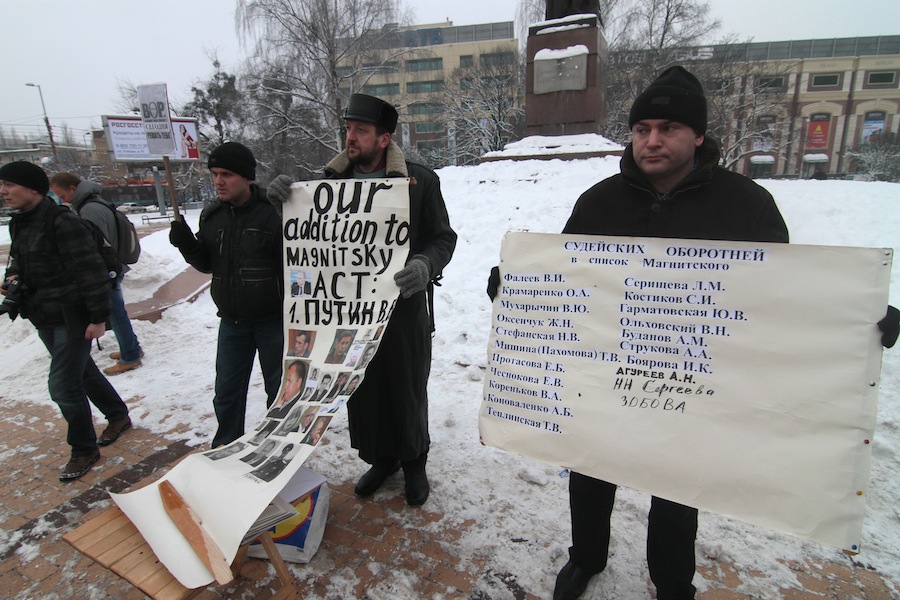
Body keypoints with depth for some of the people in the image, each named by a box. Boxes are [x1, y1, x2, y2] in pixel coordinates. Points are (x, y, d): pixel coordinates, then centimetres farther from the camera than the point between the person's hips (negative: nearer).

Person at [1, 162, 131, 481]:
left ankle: (84, 449, 13)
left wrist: (98, 317, -20)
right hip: (44, 319, 9)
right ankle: (118, 415, 39)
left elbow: (92, 272, -21)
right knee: (84, 373, 20)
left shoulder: (62, 223, -18)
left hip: (72, 318, -9)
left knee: (63, 386, -5)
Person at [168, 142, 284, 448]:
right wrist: (186, 243, -6)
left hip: (272, 319, -5)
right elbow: (207, 264, 12)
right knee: (227, 392, 18)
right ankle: (225, 448, 38)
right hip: (231, 321, 6)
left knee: (279, 389, 13)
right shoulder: (211, 216, 4)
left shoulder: (272, 213, -15)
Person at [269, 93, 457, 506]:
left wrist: (425, 265, -27)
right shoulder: (332, 180, 5)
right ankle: (381, 458, 40)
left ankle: (414, 462, 37)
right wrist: (285, 198, -7)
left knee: (407, 390, 11)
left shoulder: (420, 180, -6)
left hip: (404, 306, -3)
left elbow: (443, 238, -5)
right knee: (363, 390, 15)